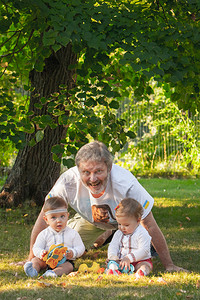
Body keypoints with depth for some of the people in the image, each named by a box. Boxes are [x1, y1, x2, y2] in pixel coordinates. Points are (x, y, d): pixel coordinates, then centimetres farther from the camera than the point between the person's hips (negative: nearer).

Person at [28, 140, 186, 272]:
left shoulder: (125, 183, -43)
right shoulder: (68, 181, -39)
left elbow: (150, 226, -34)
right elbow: (45, 217, -26)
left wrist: (169, 265, -31)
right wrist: (32, 259, -25)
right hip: (89, 220, 2)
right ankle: (105, 234, 26)